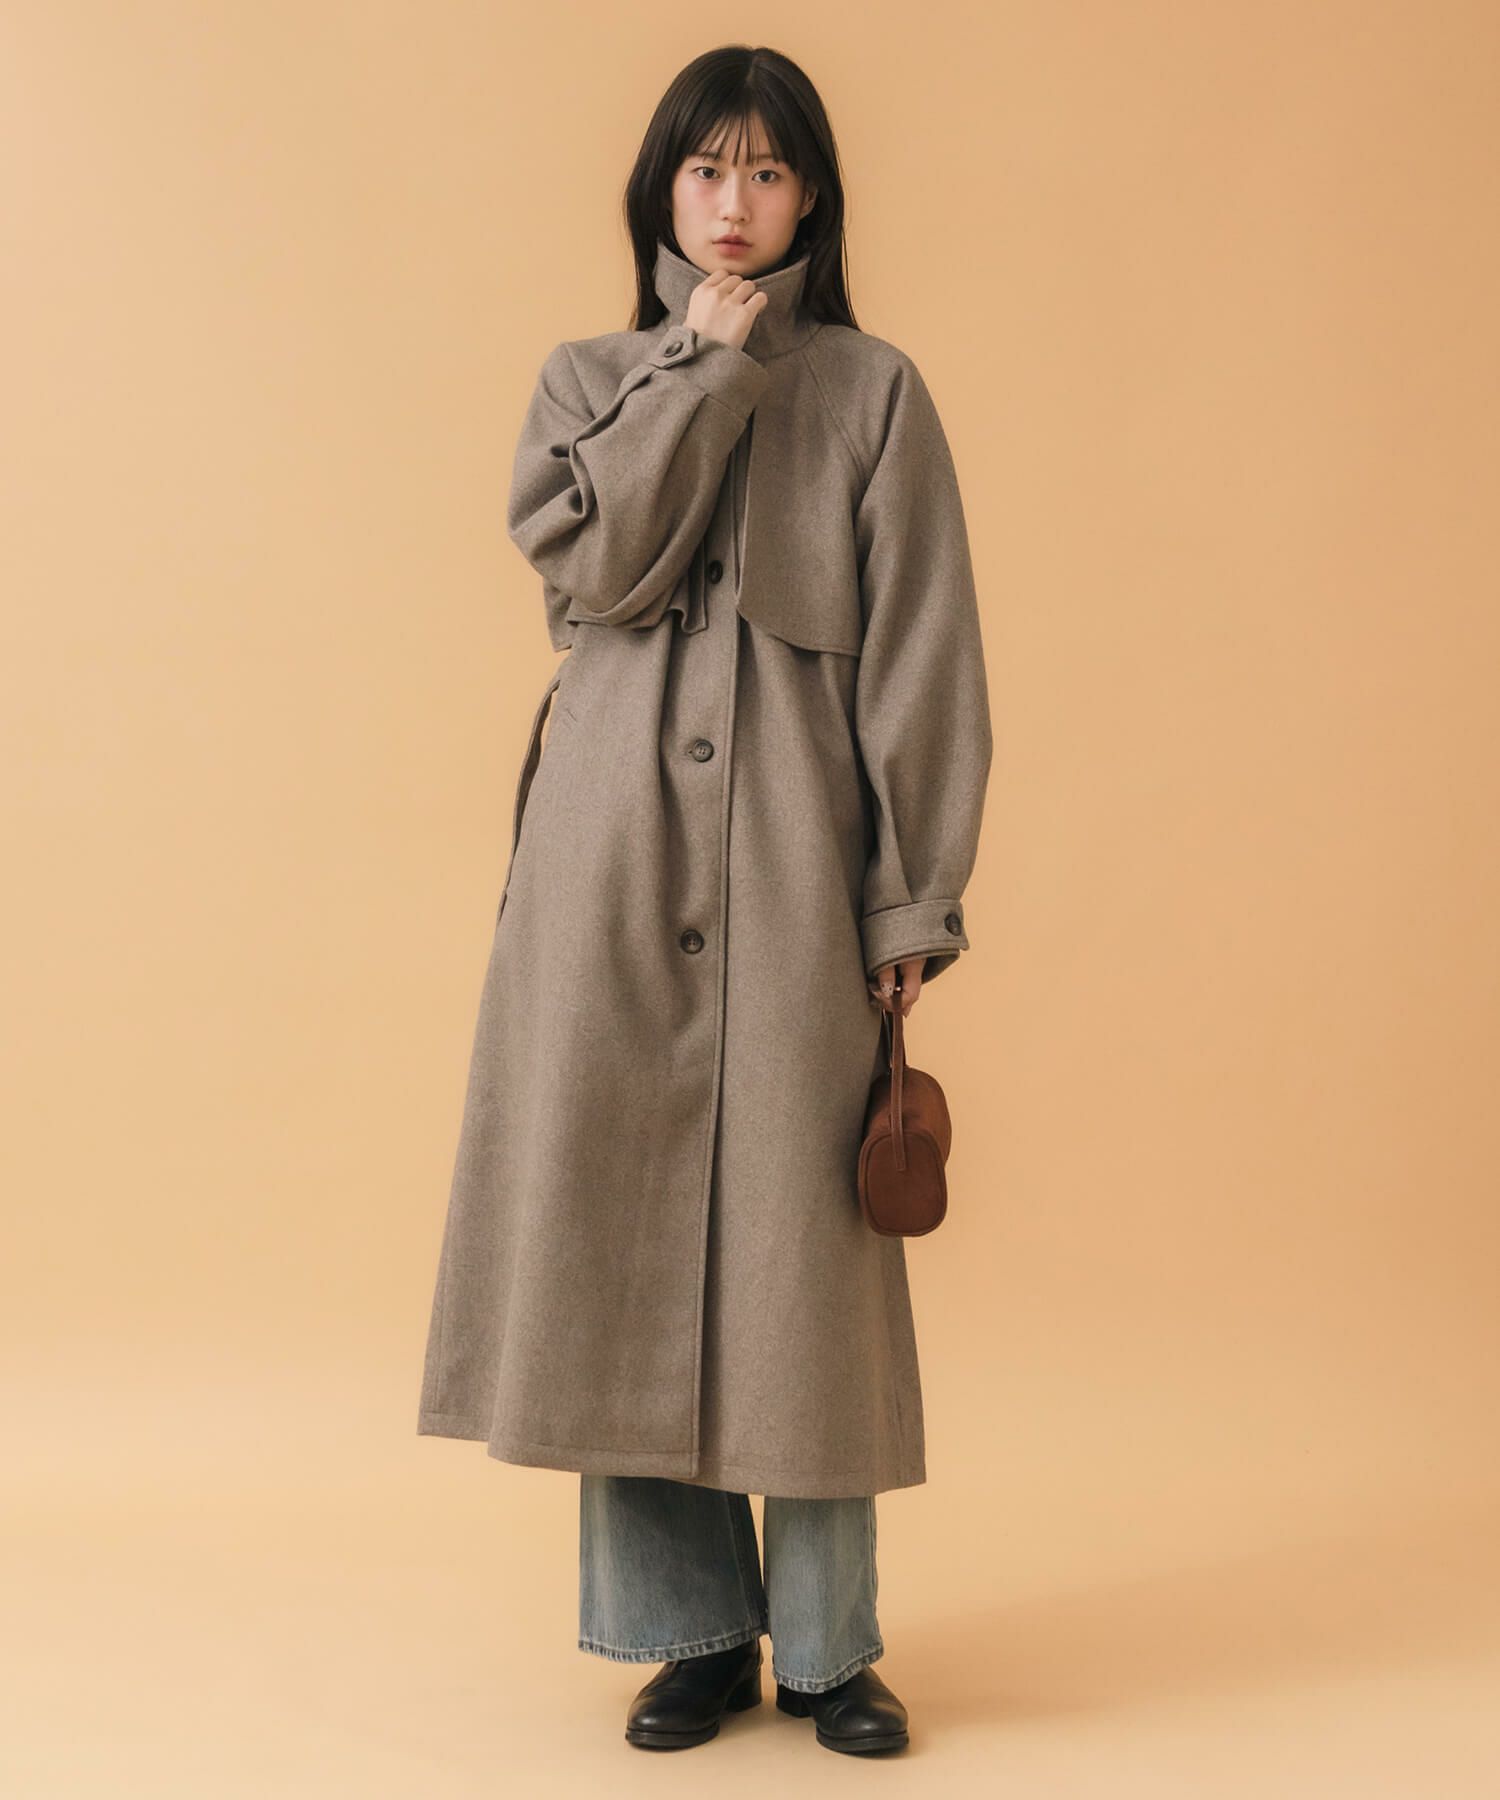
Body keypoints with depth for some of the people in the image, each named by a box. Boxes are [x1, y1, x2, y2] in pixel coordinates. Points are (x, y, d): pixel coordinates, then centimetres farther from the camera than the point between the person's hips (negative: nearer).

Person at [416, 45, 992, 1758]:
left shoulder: (872, 392, 7)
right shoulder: (587, 378, 13)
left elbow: (920, 656, 1)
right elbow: (597, 563, -8)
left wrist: (917, 897, -5)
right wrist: (706, 363, -4)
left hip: (794, 858, -1)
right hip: (616, 850, 2)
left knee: (801, 1234, 1)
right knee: (630, 1229, 3)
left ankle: (827, 1644, 16)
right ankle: (692, 1626, 19)